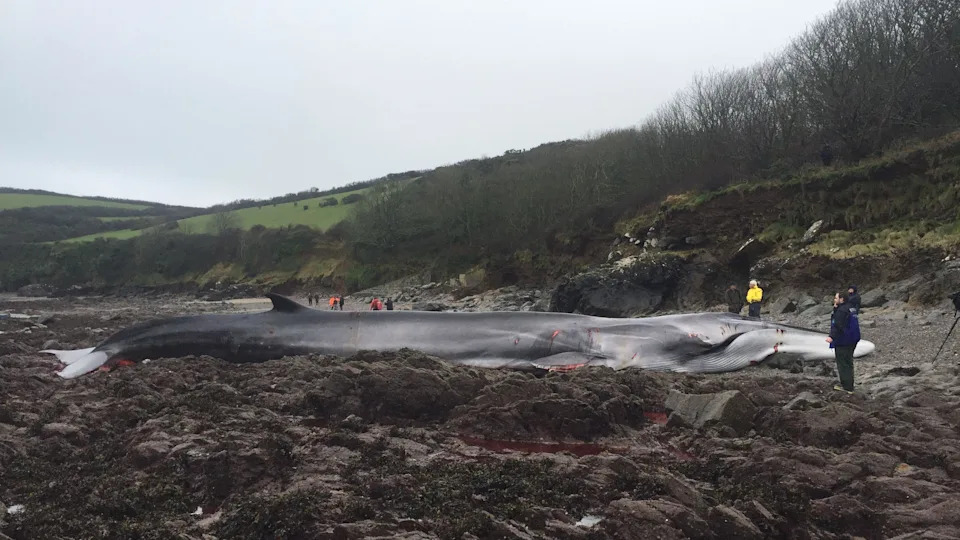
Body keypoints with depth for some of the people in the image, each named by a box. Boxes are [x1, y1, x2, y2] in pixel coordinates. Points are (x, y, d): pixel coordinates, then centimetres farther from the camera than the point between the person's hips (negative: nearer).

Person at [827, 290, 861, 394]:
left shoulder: (841, 310, -20)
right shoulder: (851, 309, 11)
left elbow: (838, 325, -29)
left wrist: (832, 337, -35)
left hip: (842, 341, -10)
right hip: (852, 340, 10)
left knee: (843, 363, -1)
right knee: (848, 362, 18)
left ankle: (847, 386, 2)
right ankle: (848, 385, 27)